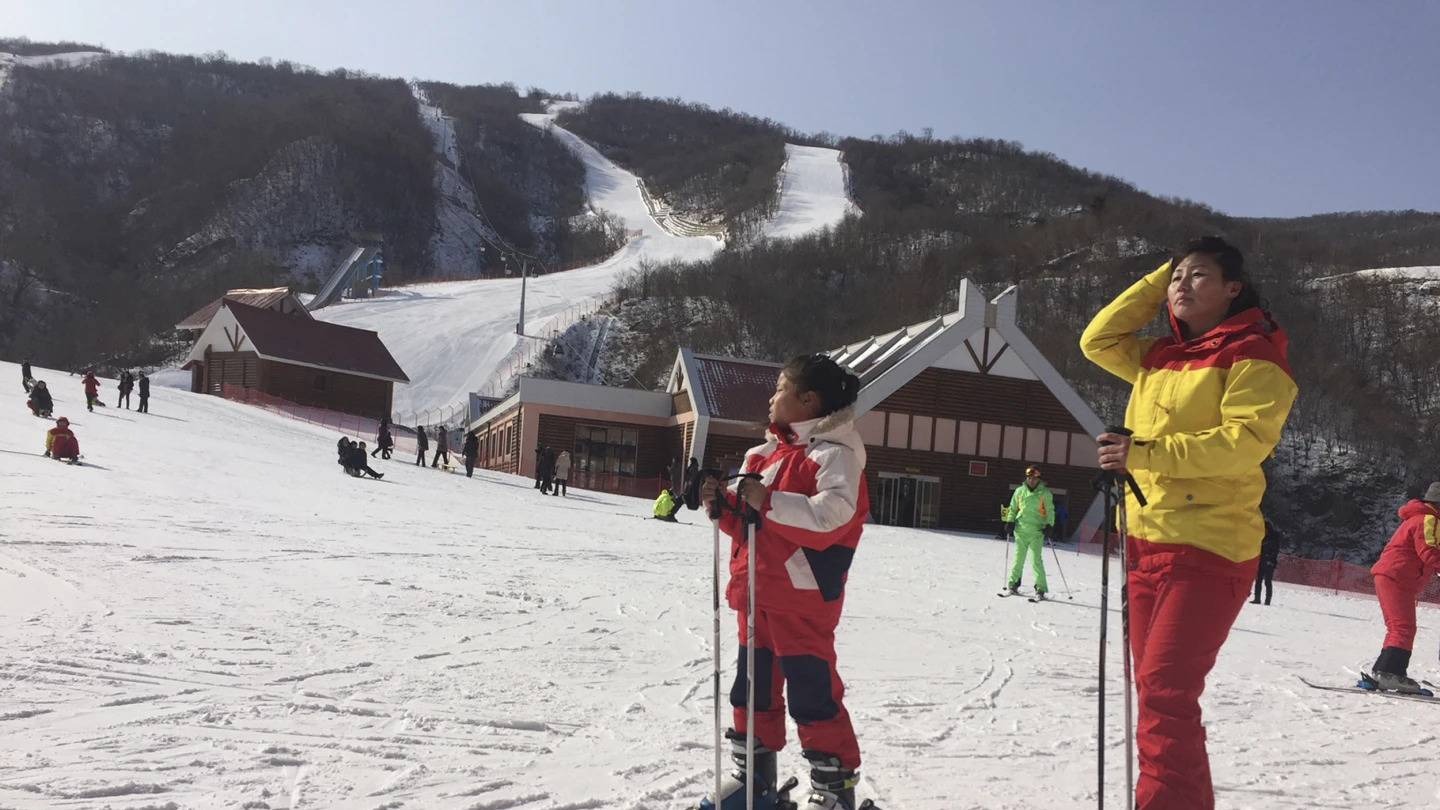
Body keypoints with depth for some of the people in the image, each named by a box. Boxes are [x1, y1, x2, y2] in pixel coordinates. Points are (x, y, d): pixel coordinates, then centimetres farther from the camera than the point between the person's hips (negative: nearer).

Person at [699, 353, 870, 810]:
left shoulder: (833, 452, -12)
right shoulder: (770, 452, 15)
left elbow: (833, 516, -28)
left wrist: (768, 501, -29)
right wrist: (723, 503, 1)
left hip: (803, 596, -9)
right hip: (758, 593, 9)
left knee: (812, 693, -3)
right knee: (754, 686, 16)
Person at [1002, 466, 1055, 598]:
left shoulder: (1045, 493, 0)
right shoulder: (1019, 491, 8)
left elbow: (1050, 510, 3)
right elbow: (1013, 507, 18)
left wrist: (1049, 525, -7)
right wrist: (1010, 521, 7)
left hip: (1037, 532, -3)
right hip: (1021, 530, 3)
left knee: (1036, 560, -8)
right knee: (1018, 558, 9)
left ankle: (1040, 588, -3)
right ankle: (1014, 583, 20)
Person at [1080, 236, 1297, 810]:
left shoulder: (1253, 355, -4)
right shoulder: (1160, 358, 17)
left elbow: (1245, 442, -16)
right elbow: (1098, 340, 17)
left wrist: (1145, 452, -23)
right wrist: (1159, 279, 15)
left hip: (1208, 548, -7)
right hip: (1147, 543, 8)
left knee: (1164, 693, -15)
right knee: (1158, 693, 12)